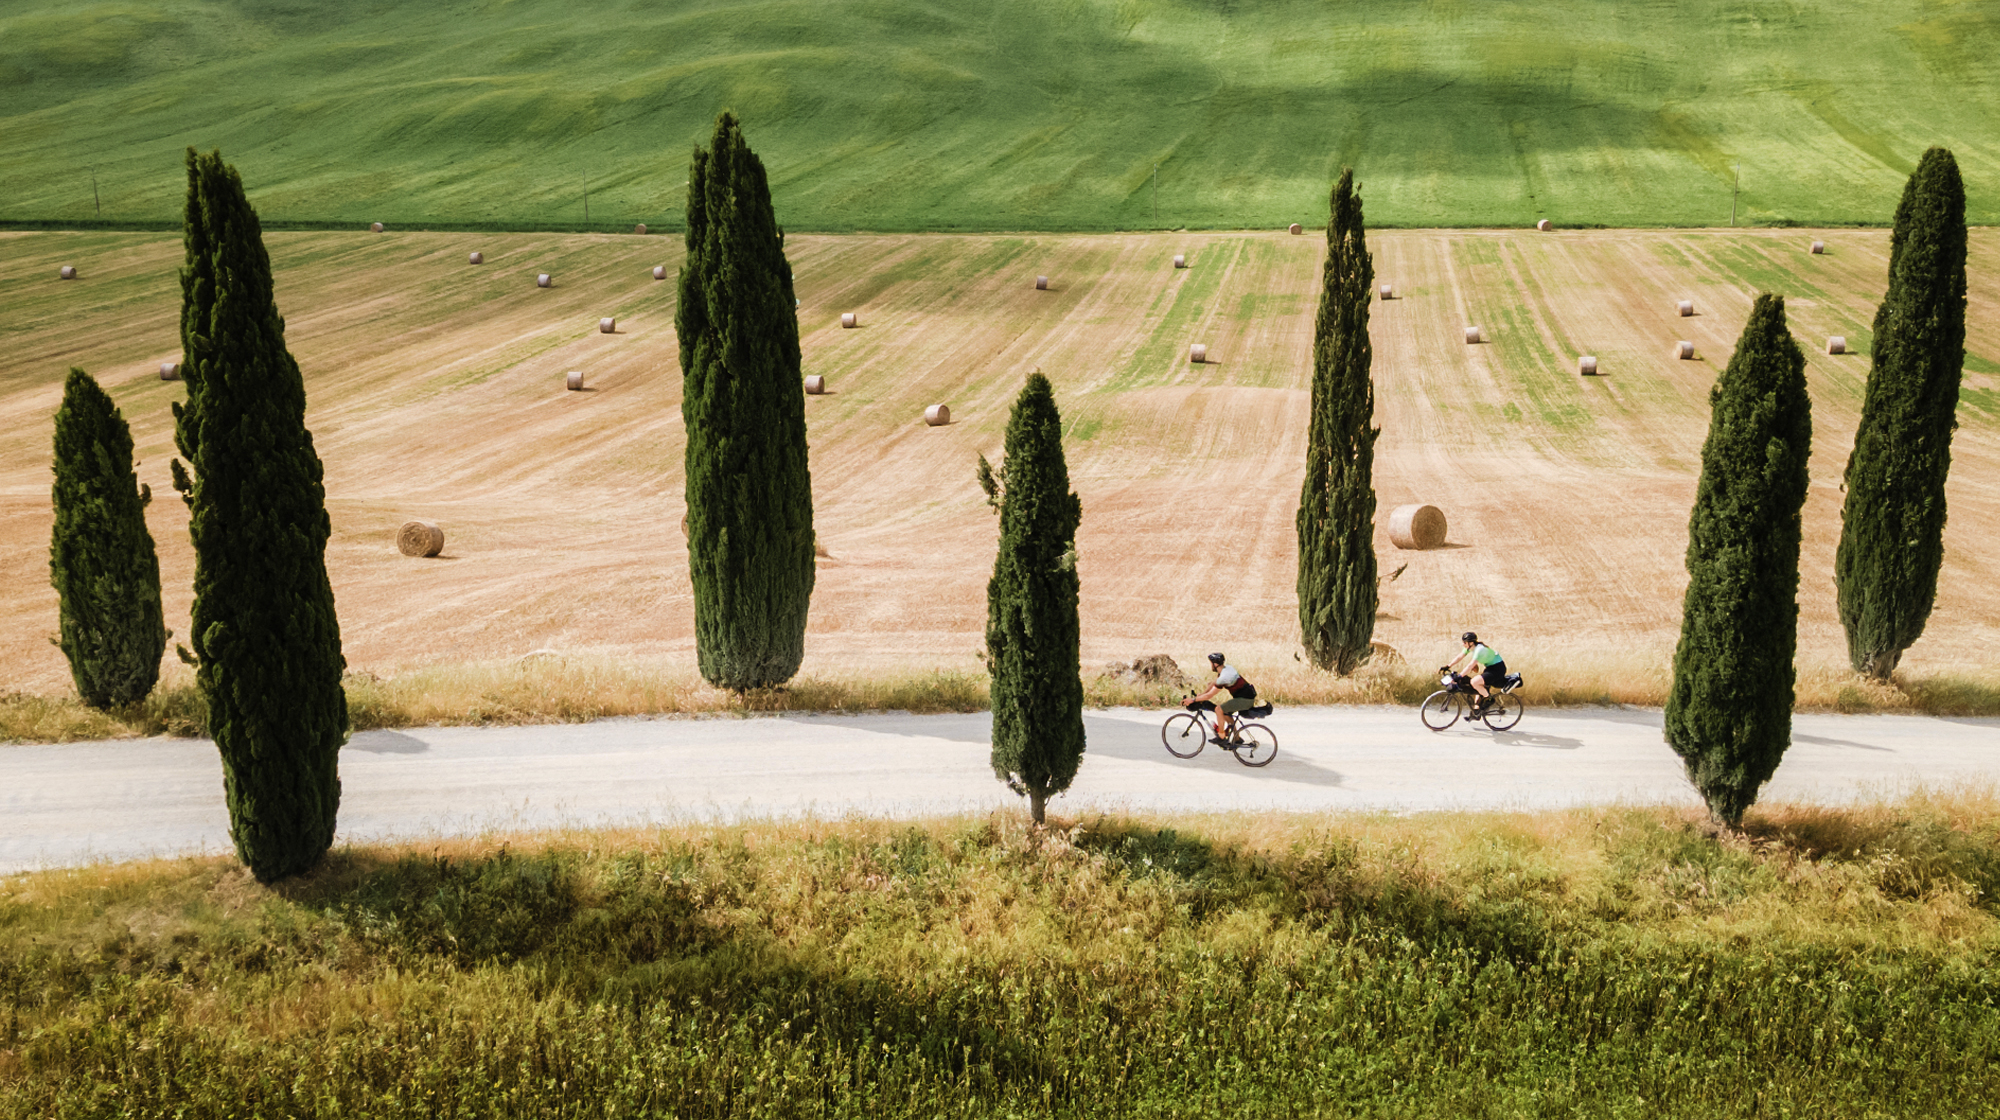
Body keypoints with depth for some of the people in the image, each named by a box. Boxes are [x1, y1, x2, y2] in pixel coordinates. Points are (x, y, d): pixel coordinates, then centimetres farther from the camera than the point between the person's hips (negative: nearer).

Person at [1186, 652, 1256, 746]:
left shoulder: (1224, 677, -23)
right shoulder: (1225, 668, 6)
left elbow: (1209, 695, -18)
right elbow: (1213, 685, 17)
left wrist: (1193, 700, -9)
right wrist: (1198, 695, 14)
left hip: (1245, 699, -10)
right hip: (1248, 696, 10)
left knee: (1219, 709, -12)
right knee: (1226, 712, 20)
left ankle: (1221, 738, -4)